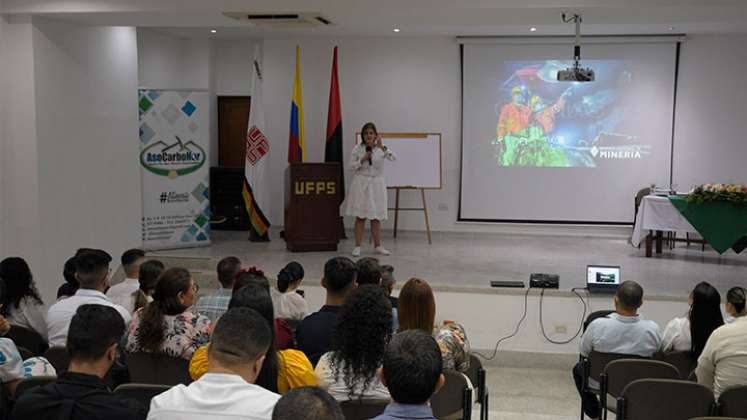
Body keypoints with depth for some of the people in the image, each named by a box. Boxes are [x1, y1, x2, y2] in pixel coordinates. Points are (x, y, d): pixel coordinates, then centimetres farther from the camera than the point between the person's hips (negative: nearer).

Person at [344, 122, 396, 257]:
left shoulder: (381, 148, 0)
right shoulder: (358, 148, -1)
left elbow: (392, 158, -19)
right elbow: (350, 166, 0)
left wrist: (382, 147, -32)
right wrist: (362, 160, -15)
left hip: (376, 184, 1)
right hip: (361, 183, -1)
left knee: (376, 217, 8)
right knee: (360, 217, -1)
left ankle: (378, 246, 19)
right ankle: (357, 246, 4)